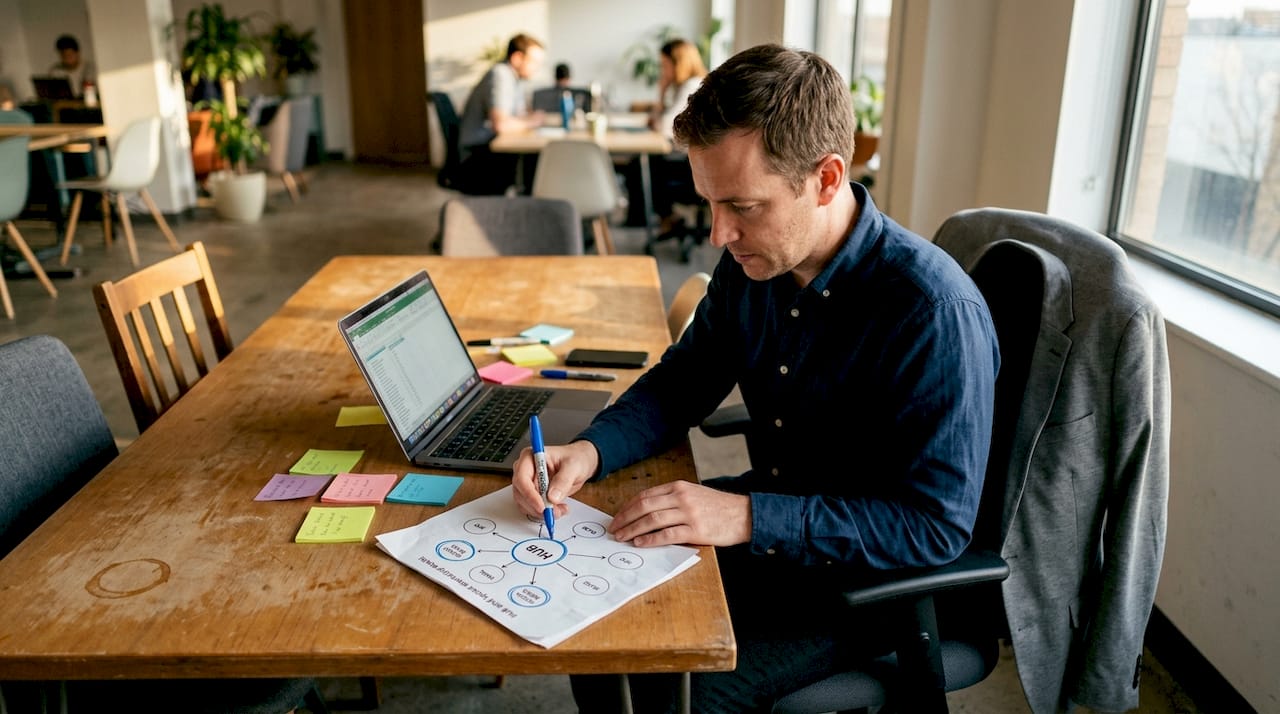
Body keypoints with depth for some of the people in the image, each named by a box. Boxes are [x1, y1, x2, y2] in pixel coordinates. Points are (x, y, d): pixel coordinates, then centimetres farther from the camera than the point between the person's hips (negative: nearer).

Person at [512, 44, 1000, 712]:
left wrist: (751, 518, -32)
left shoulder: (935, 314, -29)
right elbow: (681, 382, 5)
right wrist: (590, 450, -14)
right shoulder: (753, 262, -7)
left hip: (862, 582, -6)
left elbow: (938, 528, -26)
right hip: (769, 514, 7)